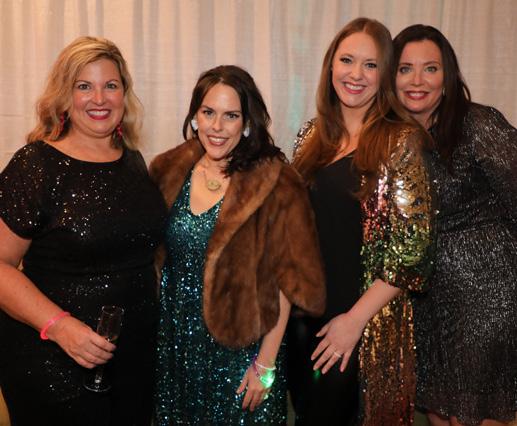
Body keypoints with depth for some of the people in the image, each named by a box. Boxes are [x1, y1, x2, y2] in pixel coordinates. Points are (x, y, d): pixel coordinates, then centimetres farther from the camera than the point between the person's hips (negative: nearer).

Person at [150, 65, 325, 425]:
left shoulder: (275, 184, -13)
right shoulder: (169, 172, 0)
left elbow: (285, 283, -12)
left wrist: (265, 365, -12)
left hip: (239, 347, -4)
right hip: (175, 344, 4)